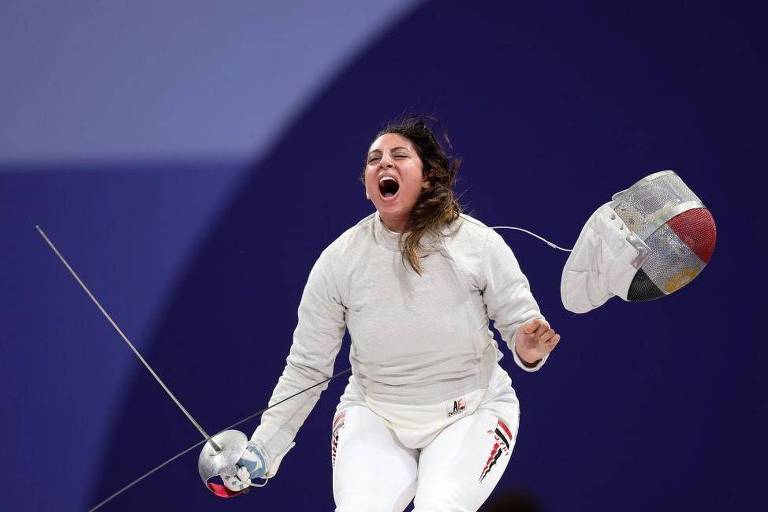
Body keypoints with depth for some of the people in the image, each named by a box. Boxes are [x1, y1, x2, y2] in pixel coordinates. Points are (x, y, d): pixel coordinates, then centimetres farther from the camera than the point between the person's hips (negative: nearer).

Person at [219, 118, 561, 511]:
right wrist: (261, 452, -5)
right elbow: (306, 369, -1)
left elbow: (519, 322, -5)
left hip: (470, 414, -1)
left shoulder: (477, 243, -14)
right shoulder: (339, 260, -10)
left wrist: (528, 348, -29)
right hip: (375, 418, 2)